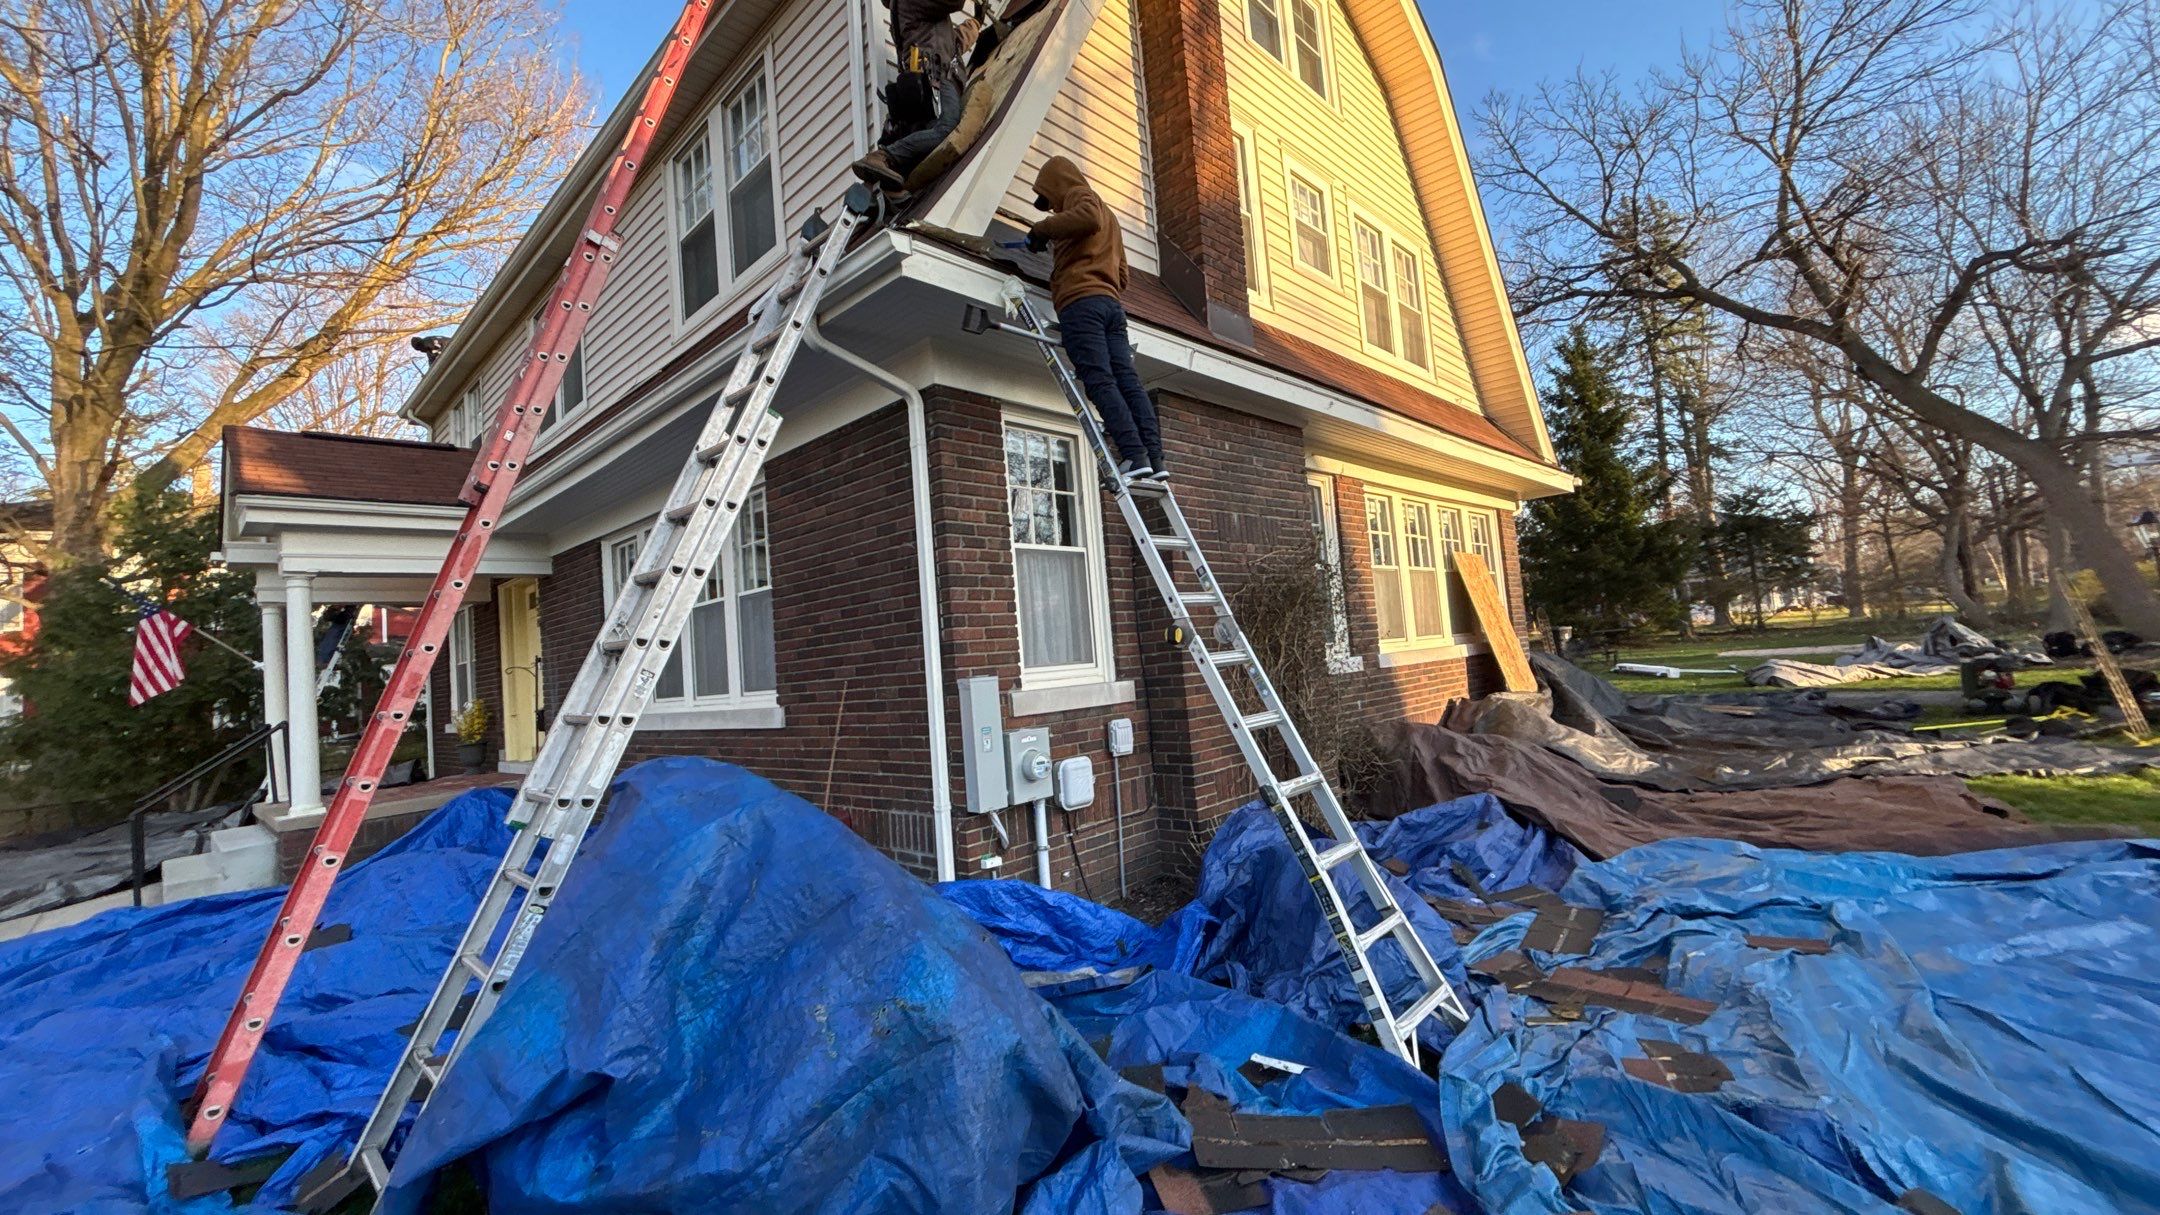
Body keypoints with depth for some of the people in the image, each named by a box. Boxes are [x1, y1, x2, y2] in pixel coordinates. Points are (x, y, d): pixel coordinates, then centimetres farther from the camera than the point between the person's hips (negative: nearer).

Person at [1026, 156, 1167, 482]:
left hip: (1081, 302, -8)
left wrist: (1042, 228, -4)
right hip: (1112, 303, 8)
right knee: (1128, 381, -5)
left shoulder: (1079, 195, 10)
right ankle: (1155, 457, -16)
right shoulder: (1108, 215, 36)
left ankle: (1134, 455, -29)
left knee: (1100, 382, -17)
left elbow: (1088, 218, -15)